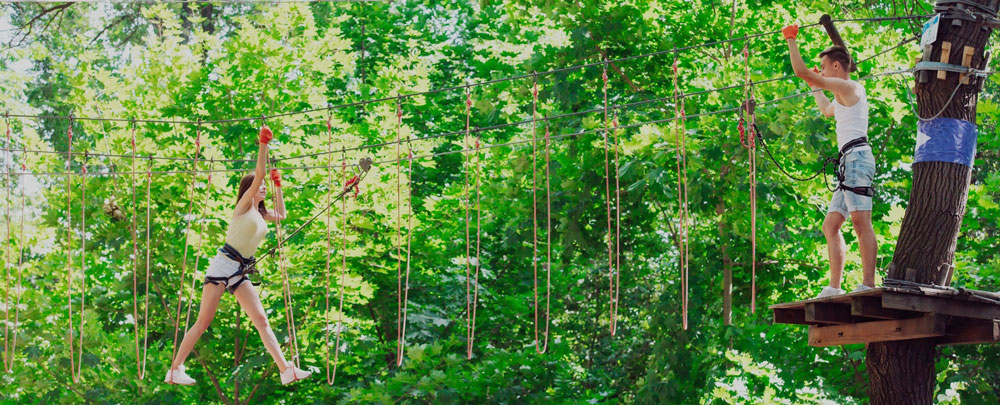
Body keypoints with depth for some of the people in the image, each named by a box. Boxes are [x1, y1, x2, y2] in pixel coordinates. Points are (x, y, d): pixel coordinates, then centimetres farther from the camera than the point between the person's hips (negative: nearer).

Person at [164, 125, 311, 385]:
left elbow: (281, 215, 38)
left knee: (261, 321, -1)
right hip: (224, 265, -7)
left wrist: (278, 186, 32)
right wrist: (263, 144, -17)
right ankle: (174, 370, -6)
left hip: (241, 273, 7)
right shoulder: (244, 205, -1)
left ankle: (286, 370, -6)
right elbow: (258, 176, -15)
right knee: (204, 320, -9)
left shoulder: (260, 213, 19)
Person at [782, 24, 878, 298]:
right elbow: (826, 110, 53)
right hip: (849, 162, 10)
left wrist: (791, 40, 4)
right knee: (830, 226, 6)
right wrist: (815, 88, 52)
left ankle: (868, 284, -27)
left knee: (860, 220, -19)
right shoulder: (844, 98, 28)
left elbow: (801, 71, -7)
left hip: (857, 156, -10)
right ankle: (834, 288, 3)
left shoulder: (849, 87, -1)